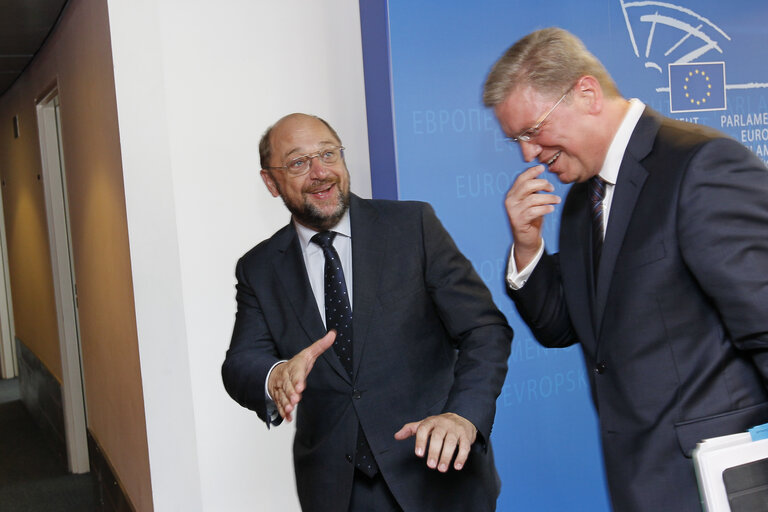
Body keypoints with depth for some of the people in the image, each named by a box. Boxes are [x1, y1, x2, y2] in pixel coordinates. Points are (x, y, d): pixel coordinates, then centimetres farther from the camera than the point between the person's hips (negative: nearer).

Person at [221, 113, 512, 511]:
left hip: (437, 469, -2)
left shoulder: (414, 225, -5)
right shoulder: (259, 269, 3)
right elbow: (239, 366, -6)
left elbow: (485, 329, -9)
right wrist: (276, 378, -29)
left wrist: (465, 415, -26)